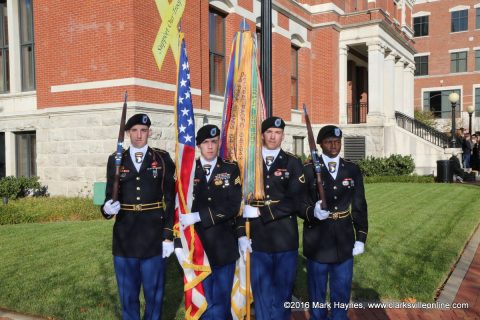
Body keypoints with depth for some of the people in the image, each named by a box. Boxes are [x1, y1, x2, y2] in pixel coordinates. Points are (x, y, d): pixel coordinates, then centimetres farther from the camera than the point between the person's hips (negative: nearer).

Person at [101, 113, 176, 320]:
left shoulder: (163, 159, 0)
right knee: (127, 295, 13)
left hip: (154, 237, -1)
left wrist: (169, 235, -6)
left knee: (154, 293, 10)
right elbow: (110, 196, 5)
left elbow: (171, 199, -1)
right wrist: (107, 208, -19)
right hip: (124, 237, 2)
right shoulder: (115, 160, 4)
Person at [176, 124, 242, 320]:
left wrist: (198, 216, -18)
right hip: (197, 245, 1)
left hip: (224, 246, -1)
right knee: (204, 302, 9)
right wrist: (179, 244, -7)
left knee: (221, 302, 7)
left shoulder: (231, 169, 2)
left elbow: (233, 206, -11)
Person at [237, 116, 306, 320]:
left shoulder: (293, 163, 1)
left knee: (283, 290, 10)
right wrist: (241, 234, -2)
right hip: (258, 238, 1)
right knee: (261, 291, 9)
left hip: (285, 238, -1)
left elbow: (295, 201, -9)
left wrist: (261, 212, -15)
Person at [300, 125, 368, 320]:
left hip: (344, 242, 2)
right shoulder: (308, 170, -4)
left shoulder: (353, 170, 5)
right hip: (317, 243, -2)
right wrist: (312, 212, -29)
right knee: (317, 294, 12)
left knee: (341, 294, 13)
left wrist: (361, 238, 1)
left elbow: (359, 207, 6)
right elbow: (299, 203, -8)